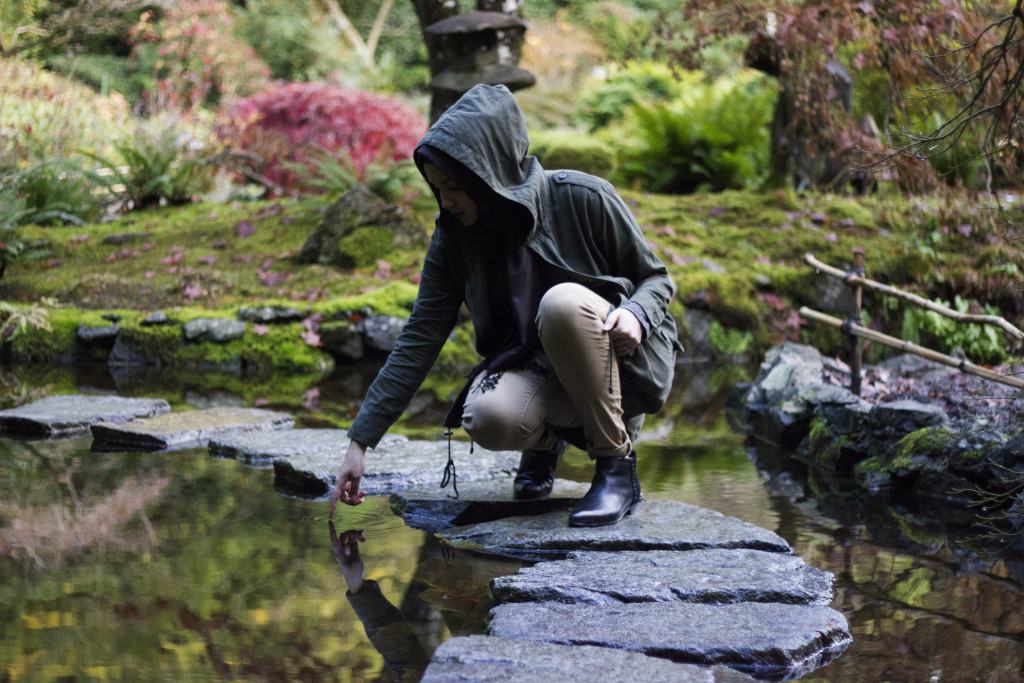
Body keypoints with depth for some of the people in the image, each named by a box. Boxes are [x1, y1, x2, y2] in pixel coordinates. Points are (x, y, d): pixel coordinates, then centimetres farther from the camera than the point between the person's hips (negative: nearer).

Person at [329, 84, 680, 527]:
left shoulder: (583, 200, -14)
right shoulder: (454, 238, -4)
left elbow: (656, 278, -3)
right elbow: (418, 341, -4)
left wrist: (635, 314, -28)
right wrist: (360, 443, -8)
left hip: (618, 358, -2)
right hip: (533, 367, 3)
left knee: (562, 302, -35)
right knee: (488, 419, -32)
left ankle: (617, 466, -18)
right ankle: (546, 438, 7)